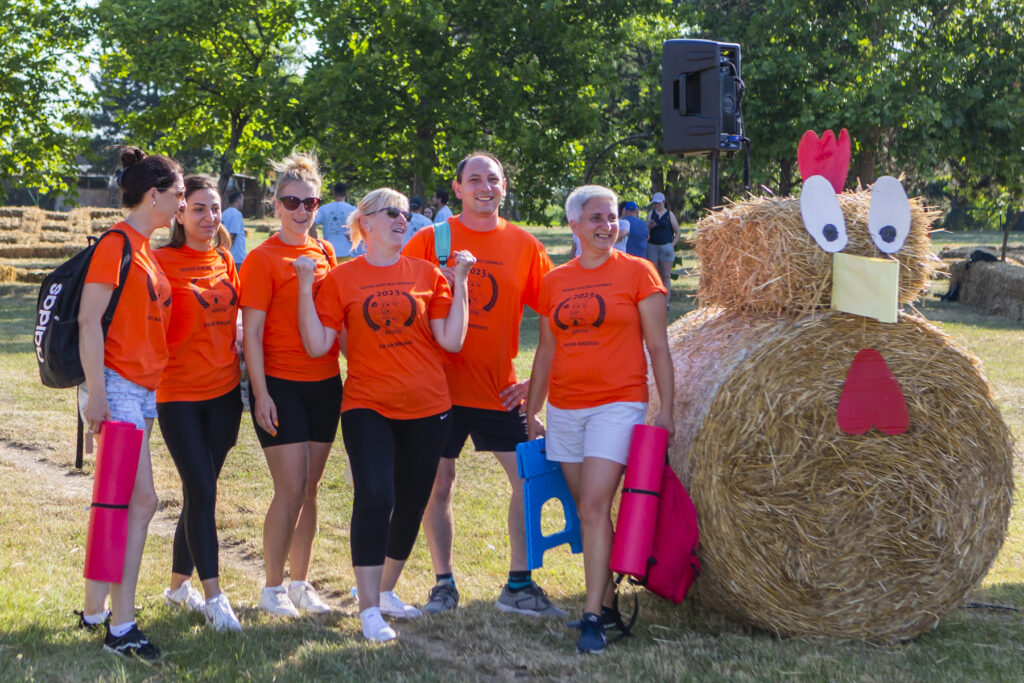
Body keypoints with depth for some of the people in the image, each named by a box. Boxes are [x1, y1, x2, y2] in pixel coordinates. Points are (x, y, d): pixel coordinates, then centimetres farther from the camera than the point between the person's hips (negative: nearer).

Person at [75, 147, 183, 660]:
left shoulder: (145, 249, 15)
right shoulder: (116, 244, -13)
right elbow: (89, 320, -18)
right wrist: (95, 394, -21)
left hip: (144, 390, 9)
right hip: (117, 387, -9)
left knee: (119, 504, 12)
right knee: (142, 502, -10)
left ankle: (94, 610, 22)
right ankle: (120, 627, -4)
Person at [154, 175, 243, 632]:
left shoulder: (224, 260, 9)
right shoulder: (163, 262, -8)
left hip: (224, 390, 5)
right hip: (180, 392, -5)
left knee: (200, 491, 12)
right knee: (202, 491, -9)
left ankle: (178, 584, 26)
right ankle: (213, 596, -4)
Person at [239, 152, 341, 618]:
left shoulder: (325, 253, 11)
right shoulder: (262, 259, -7)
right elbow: (252, 332, -10)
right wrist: (260, 393, -15)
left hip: (324, 382, 6)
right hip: (281, 384, -6)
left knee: (309, 489, 10)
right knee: (291, 488, -8)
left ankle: (300, 584, 20)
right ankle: (273, 589, 5)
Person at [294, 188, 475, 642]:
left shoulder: (427, 274, 4)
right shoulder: (341, 279, 1)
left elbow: (451, 341, -2)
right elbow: (317, 345, -5)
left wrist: (459, 282, -6)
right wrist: (305, 288, -11)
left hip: (426, 407, 3)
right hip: (368, 405, -3)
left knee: (411, 503, 10)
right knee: (374, 497, -17)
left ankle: (383, 590, 30)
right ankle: (369, 610, -7)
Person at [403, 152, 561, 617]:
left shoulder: (524, 245, 3)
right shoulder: (430, 240, -1)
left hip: (499, 390, 2)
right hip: (440, 386, -2)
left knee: (530, 476, -1)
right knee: (437, 486, 5)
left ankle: (518, 586, 10)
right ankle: (444, 583, 20)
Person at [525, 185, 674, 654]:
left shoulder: (637, 272, -1)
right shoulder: (555, 281, 10)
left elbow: (658, 346, -1)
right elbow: (546, 351, 15)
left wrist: (666, 410, -5)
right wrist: (531, 413, 13)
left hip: (618, 405, -4)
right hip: (564, 411, 4)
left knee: (594, 507, -14)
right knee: (587, 511, 8)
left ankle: (593, 617, -11)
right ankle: (607, 603, 19)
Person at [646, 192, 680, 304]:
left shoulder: (669, 214, 3)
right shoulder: (651, 213, 11)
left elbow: (677, 233, 5)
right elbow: (646, 232, 10)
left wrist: (672, 245, -6)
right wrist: (649, 226, -11)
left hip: (666, 246, -3)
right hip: (652, 246, 3)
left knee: (666, 277, -3)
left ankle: (665, 303, -2)